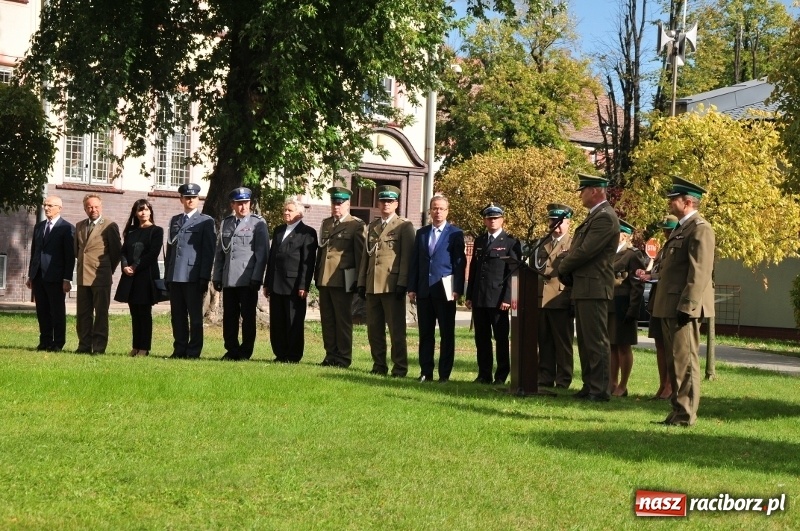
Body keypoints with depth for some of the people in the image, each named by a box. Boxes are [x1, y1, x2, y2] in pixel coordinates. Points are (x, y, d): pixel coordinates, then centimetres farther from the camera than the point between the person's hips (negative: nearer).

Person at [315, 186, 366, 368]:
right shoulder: (325, 224, 19)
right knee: (327, 319, 8)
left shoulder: (357, 226, -2)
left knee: (343, 320, -1)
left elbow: (361, 254, -5)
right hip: (324, 279, 6)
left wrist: (359, 280, -9)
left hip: (343, 280, -6)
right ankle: (331, 355, 14)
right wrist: (317, 275, 14)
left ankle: (343, 357, 4)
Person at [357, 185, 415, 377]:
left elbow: (406, 257, -6)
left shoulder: (404, 226, 1)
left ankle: (400, 368, 0)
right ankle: (379, 366, 15)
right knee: (374, 329, 8)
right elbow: (366, 255, 18)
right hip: (372, 285, 6)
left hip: (392, 285, -6)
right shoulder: (372, 226, 19)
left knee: (396, 329, -4)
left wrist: (402, 283, -14)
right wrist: (361, 282, 11)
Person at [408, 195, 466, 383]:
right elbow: (415, 261, 13)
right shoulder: (421, 233, 14)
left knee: (447, 334, 0)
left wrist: (457, 289, -11)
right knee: (425, 333, 7)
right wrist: (412, 288, 6)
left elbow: (460, 263, -3)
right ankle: (426, 372, 12)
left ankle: (445, 373, 4)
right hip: (424, 290, 4)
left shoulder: (455, 233, 1)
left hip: (445, 290, -4)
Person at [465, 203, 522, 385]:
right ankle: (484, 375, 12)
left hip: (498, 299, -5)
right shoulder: (479, 241, 16)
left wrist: (507, 298, -13)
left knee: (501, 338, 0)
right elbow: (473, 269, 17)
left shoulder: (511, 242, 0)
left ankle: (501, 376, 4)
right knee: (481, 338, 7)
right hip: (479, 298, 5)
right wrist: (469, 295, 11)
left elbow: (513, 272, -6)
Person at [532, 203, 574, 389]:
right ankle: (545, 378, 12)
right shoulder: (543, 244, 20)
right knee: (544, 342, 8)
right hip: (542, 298, 6)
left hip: (561, 300, -6)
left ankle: (563, 381, 1)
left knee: (563, 343, -2)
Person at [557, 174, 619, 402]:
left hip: (594, 288, -11)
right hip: (583, 288, 11)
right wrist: (566, 271, 3)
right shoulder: (595, 216, 19)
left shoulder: (605, 217, -15)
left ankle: (599, 390, -5)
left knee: (596, 340, -7)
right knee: (585, 341, 13)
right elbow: (578, 249, 20)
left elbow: (585, 251, -20)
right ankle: (589, 386, 19)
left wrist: (563, 268, -5)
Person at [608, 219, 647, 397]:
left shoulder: (634, 255, -7)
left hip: (622, 308, -8)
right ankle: (612, 383, 15)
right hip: (608, 307, 8)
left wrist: (632, 309, -19)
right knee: (611, 346, 10)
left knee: (623, 347, -1)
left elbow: (637, 286, -13)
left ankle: (622, 386, 4)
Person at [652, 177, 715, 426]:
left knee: (685, 360, -6)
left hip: (684, 307, -10)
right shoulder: (680, 228, 20)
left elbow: (699, 272, -19)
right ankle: (678, 410, 20)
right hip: (670, 307, 10)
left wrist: (686, 307, -23)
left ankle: (686, 415, -3)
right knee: (674, 360, 13)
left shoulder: (700, 228, -12)